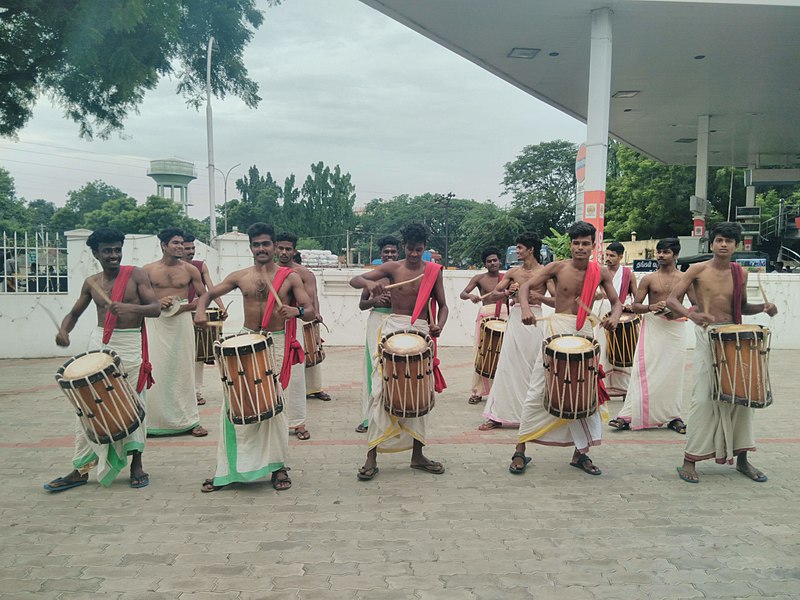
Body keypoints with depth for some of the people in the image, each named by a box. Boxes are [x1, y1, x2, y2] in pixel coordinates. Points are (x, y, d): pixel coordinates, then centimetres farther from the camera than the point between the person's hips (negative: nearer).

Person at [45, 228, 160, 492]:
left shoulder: (136, 275, -3)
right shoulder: (91, 283, 8)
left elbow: (156, 309, -10)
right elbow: (74, 313, 18)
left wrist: (130, 307, -28)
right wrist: (63, 330, -3)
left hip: (130, 345, -3)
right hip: (99, 344, 3)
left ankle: (136, 464, 19)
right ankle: (82, 469, 11)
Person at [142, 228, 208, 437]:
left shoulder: (190, 270, 3)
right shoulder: (148, 270, 3)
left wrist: (184, 307, -10)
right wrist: (157, 303, -13)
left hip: (182, 322, 0)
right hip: (156, 324, 0)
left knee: (183, 370, 4)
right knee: (155, 372, -2)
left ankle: (189, 420, 11)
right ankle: (153, 421, 9)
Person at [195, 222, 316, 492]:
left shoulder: (290, 277, -1)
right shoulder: (240, 276, 6)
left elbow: (311, 312, -6)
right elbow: (209, 294, 13)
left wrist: (296, 311, -29)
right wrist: (200, 310, -9)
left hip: (277, 343, -2)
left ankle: (277, 465, 14)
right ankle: (226, 468, 11)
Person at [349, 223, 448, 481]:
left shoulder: (433, 271, 5)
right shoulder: (392, 268, 2)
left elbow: (442, 305, 9)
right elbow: (354, 280, -4)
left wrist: (438, 326, -13)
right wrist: (368, 282, -28)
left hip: (422, 331, 2)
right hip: (394, 328, -2)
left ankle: (417, 454, 21)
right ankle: (372, 456, -3)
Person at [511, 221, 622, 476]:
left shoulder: (600, 272, 2)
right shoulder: (558, 268, -6)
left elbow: (616, 302, 6)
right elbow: (525, 286, -6)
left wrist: (614, 316, -17)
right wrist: (525, 307, -27)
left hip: (585, 331, 3)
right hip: (557, 328, -3)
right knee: (537, 391, -2)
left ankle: (581, 452, 21)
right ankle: (520, 451, 6)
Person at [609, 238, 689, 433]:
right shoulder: (648, 279, 4)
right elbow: (635, 305, 4)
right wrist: (651, 307, -16)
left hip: (676, 328, 1)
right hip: (652, 327, -1)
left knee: (673, 372, 4)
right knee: (643, 371, -4)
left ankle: (673, 416, 16)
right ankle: (628, 416, -2)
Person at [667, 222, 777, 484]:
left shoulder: (740, 273, 9)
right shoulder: (698, 270, -4)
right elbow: (671, 300, -8)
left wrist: (763, 307, 1)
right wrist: (691, 315, -26)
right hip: (707, 337, -5)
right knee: (704, 398, -8)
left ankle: (742, 459, 21)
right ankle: (689, 461, 0)